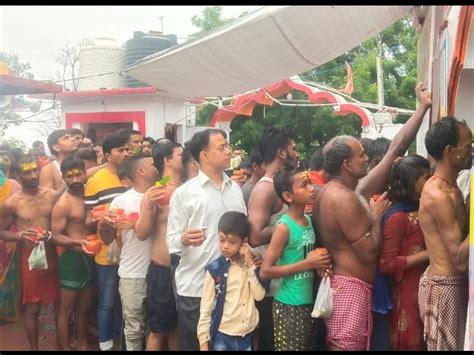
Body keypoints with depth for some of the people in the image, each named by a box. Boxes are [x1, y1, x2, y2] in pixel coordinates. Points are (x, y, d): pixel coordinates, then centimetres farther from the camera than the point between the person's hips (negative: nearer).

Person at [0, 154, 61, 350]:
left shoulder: (53, 195, -2)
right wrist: (19, 235, -18)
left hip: (53, 256, 2)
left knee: (60, 303, 13)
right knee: (33, 307, 8)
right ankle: (34, 347, 26)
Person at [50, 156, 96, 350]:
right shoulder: (63, 204, -13)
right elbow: (56, 236, -16)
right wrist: (77, 242, -30)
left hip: (90, 259, 7)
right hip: (72, 260, -7)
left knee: (84, 308, 18)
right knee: (67, 309, 3)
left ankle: (83, 345, 31)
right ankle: (65, 348, 13)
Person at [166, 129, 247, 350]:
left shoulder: (235, 188, 10)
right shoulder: (184, 193, -6)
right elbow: (171, 239, -8)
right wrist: (185, 239, -29)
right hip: (195, 288, -4)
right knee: (193, 345, 8)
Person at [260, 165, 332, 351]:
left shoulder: (309, 220, 3)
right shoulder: (284, 227, -18)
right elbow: (266, 271, -20)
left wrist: (320, 263, -2)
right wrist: (307, 263, -19)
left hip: (309, 301, 7)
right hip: (289, 306, -7)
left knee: (309, 347, 18)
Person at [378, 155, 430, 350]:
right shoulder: (397, 217, -16)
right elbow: (386, 264, -20)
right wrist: (427, 254, -20)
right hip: (407, 295, -8)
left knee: (425, 343, 16)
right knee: (409, 343, 4)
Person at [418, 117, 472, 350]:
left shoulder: (451, 189, 11)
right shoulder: (438, 195, -20)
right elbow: (460, 259, -22)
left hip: (455, 284, 10)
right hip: (444, 287, -10)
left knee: (456, 346, 18)